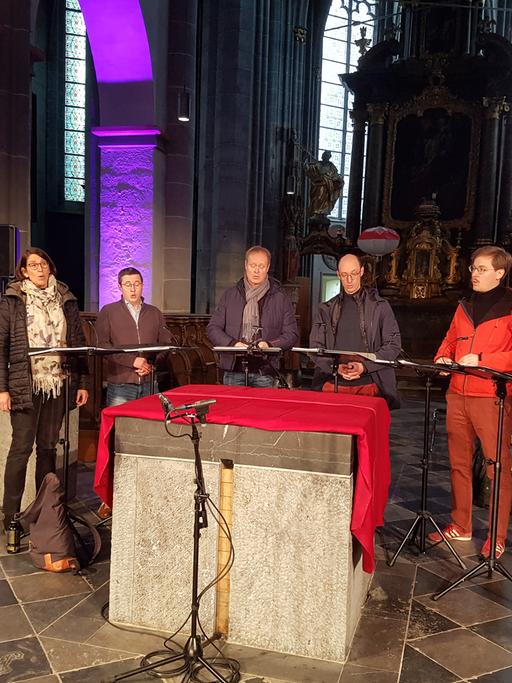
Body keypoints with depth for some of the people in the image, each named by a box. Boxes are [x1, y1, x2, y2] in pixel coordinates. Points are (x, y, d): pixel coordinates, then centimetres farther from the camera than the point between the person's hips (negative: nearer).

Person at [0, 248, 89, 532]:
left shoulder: (65, 300, 9)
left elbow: (78, 343, 10)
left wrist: (83, 383, 6)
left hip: (58, 385, 3)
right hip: (25, 385, -3)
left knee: (48, 446, 11)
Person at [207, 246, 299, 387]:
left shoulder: (280, 298, 6)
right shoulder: (230, 295, 10)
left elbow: (292, 334, 4)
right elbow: (213, 328, 8)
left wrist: (269, 345, -14)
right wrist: (233, 344, -10)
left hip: (264, 372, -1)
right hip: (234, 370, 1)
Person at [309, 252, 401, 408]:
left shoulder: (380, 306, 6)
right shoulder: (326, 309, 12)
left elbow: (393, 345, 2)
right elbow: (315, 347, 8)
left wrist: (365, 366, -11)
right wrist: (336, 367, -9)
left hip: (368, 385, -2)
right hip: (332, 383, 2)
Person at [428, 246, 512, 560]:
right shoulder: (465, 307, 16)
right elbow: (450, 340, 25)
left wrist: (481, 360, -19)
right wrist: (443, 357, 5)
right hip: (458, 395, 7)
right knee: (459, 464, 12)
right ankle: (460, 526, 24)